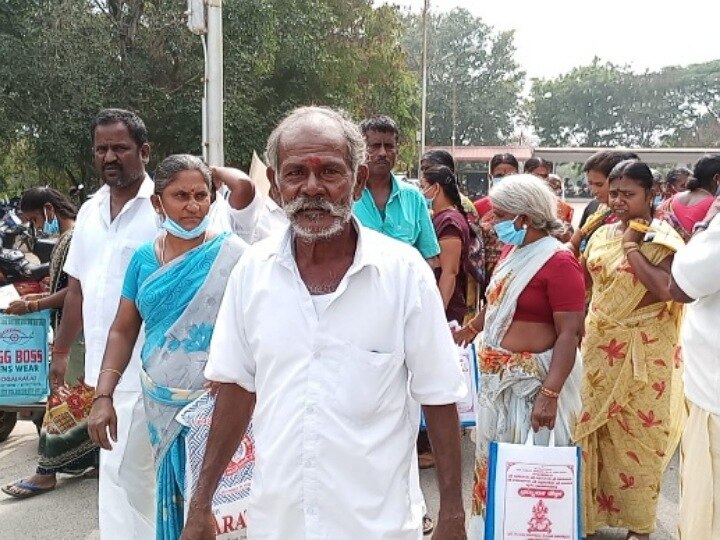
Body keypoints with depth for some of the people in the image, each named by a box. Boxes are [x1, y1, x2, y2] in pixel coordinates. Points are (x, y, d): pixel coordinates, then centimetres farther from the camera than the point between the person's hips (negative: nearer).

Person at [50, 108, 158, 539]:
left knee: (122, 471, -3)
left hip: (147, 370, -6)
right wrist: (62, 351, 20)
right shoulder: (90, 212, 12)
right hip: (101, 367, 7)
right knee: (133, 469, 17)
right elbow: (77, 288, 19)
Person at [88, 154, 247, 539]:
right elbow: (123, 331, 9)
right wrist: (103, 396, 2)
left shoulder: (231, 256, -8)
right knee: (173, 497, 15)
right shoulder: (144, 258, 6)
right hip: (162, 405, 4)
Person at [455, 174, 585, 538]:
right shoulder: (512, 250, 6)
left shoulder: (559, 262, -19)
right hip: (497, 374, 8)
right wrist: (472, 328, 35)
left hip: (532, 378, -8)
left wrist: (550, 394, -30)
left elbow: (570, 333, -24)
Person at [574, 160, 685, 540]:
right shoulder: (601, 235, 8)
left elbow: (666, 289, -25)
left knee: (638, 434, 5)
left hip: (643, 353, -5)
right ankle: (593, 508, 28)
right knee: (595, 428, 12)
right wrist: (579, 334, 13)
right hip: (599, 348, 5)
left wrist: (631, 246, -18)